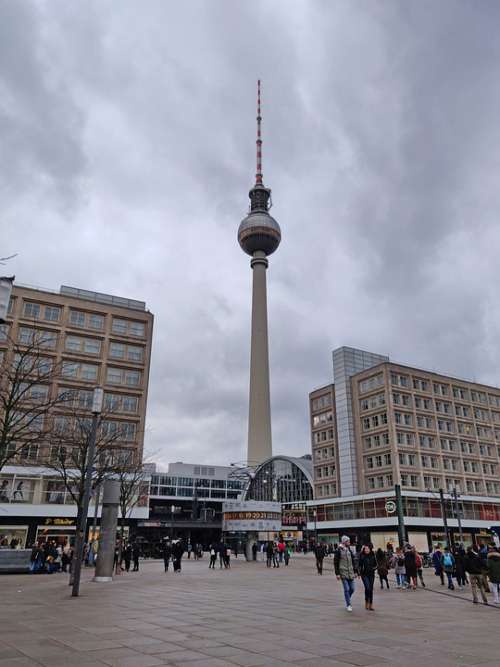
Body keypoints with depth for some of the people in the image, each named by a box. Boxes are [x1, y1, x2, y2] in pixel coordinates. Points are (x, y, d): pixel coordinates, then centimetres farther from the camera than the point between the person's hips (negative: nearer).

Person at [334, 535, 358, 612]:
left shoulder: (349, 550, 9)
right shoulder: (339, 551, -8)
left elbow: (353, 561, 15)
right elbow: (335, 563, -6)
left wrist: (355, 571, 10)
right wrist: (337, 573, -10)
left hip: (350, 573, 5)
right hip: (343, 573, -5)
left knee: (352, 589, 6)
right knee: (346, 589, -6)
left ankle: (347, 600, 30)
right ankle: (348, 605, 7)